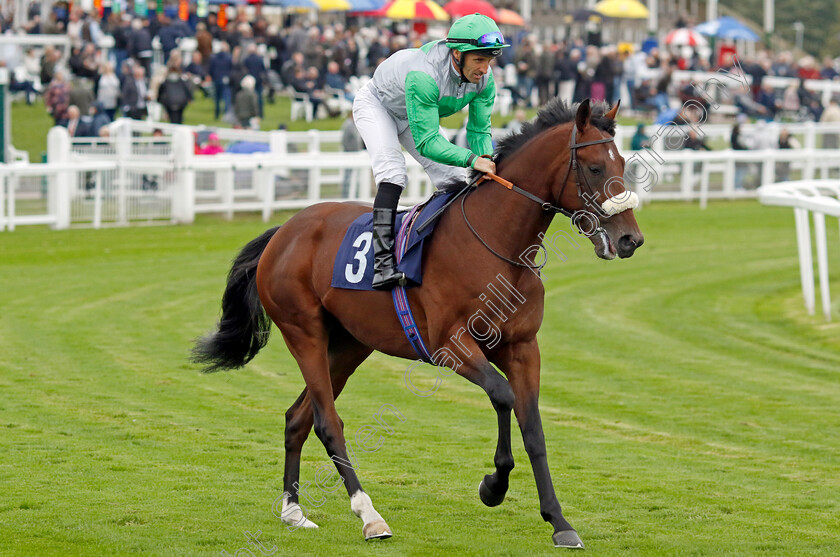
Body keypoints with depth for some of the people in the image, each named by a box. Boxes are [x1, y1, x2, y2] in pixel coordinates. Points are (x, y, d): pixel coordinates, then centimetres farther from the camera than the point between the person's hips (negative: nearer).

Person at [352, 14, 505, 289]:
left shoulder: (484, 78, -24)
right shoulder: (424, 76, -46)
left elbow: (479, 130, -13)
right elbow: (426, 142, -45)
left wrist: (488, 163, -32)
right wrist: (472, 159, -55)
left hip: (418, 114, 7)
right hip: (376, 104, -7)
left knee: (452, 176, -2)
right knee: (392, 169, -28)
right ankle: (382, 264, -36)